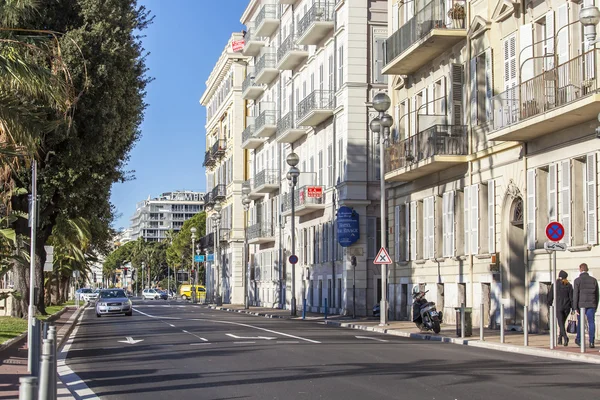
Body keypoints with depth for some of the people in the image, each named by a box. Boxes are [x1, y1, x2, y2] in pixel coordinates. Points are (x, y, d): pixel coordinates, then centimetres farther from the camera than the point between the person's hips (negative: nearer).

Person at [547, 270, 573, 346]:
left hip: (558, 307, -3)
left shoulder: (554, 285, -2)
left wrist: (549, 306, 9)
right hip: (567, 307, 3)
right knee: (562, 323, 17)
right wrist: (573, 308, 3)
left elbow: (550, 297, 0)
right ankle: (560, 339, 22)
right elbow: (571, 297, 0)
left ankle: (565, 337, -28)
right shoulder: (569, 285, 3)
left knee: (561, 324, -6)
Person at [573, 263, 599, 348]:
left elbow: (575, 295, -9)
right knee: (591, 323, 0)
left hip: (581, 304, -1)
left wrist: (575, 308, -8)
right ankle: (591, 342, -8)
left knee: (580, 322, 13)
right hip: (591, 305, 1)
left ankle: (579, 340, 27)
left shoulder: (577, 281, -5)